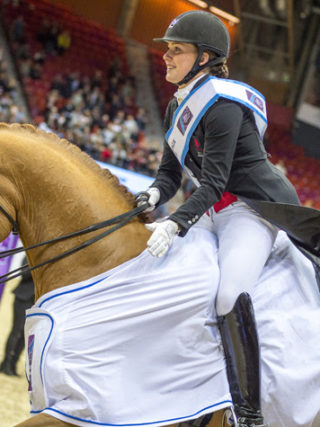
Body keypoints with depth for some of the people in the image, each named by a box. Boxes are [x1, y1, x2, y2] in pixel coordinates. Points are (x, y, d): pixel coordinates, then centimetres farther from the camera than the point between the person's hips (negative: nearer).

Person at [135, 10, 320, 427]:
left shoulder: (222, 105, -17)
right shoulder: (178, 107, 13)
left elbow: (213, 183, -23)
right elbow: (171, 171, 12)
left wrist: (176, 224, -35)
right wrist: (154, 194, -10)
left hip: (257, 207, -11)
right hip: (222, 214, 11)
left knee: (229, 293, -32)